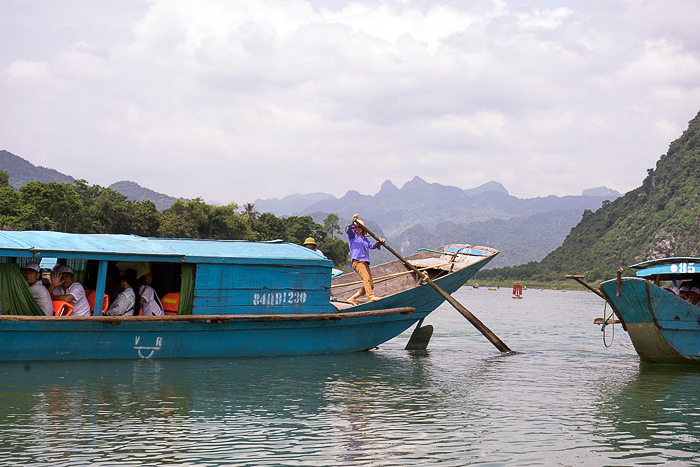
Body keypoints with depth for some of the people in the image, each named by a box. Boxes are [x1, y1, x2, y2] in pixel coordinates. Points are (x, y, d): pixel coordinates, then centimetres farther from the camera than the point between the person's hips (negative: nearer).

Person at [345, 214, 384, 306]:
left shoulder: (365, 239, 29)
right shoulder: (352, 235, 12)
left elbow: (372, 246, 17)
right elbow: (348, 230, -9)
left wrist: (377, 243, -3)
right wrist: (353, 221, -20)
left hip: (365, 263, 7)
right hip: (357, 261, -7)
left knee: (371, 285, 2)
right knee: (366, 278, -27)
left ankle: (352, 299, 7)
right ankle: (371, 297, -41)